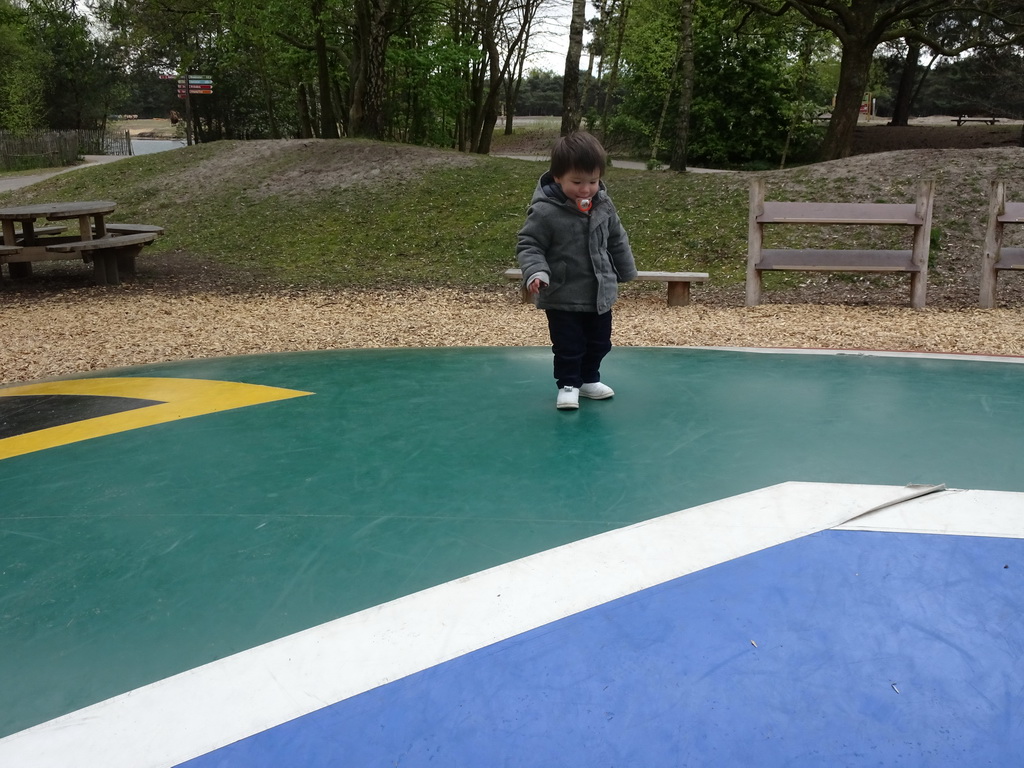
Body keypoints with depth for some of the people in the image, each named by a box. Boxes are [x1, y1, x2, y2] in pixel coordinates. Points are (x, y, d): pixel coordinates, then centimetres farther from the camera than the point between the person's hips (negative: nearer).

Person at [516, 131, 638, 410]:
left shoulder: (603, 205, -3)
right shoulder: (545, 211, -21)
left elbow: (617, 240, 11)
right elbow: (528, 245, -15)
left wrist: (626, 271, 19)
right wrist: (535, 272, -32)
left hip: (600, 294, 6)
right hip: (563, 297, -6)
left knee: (599, 343, 19)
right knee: (568, 345, 3)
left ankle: (589, 379, 39)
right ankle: (567, 385, 23)